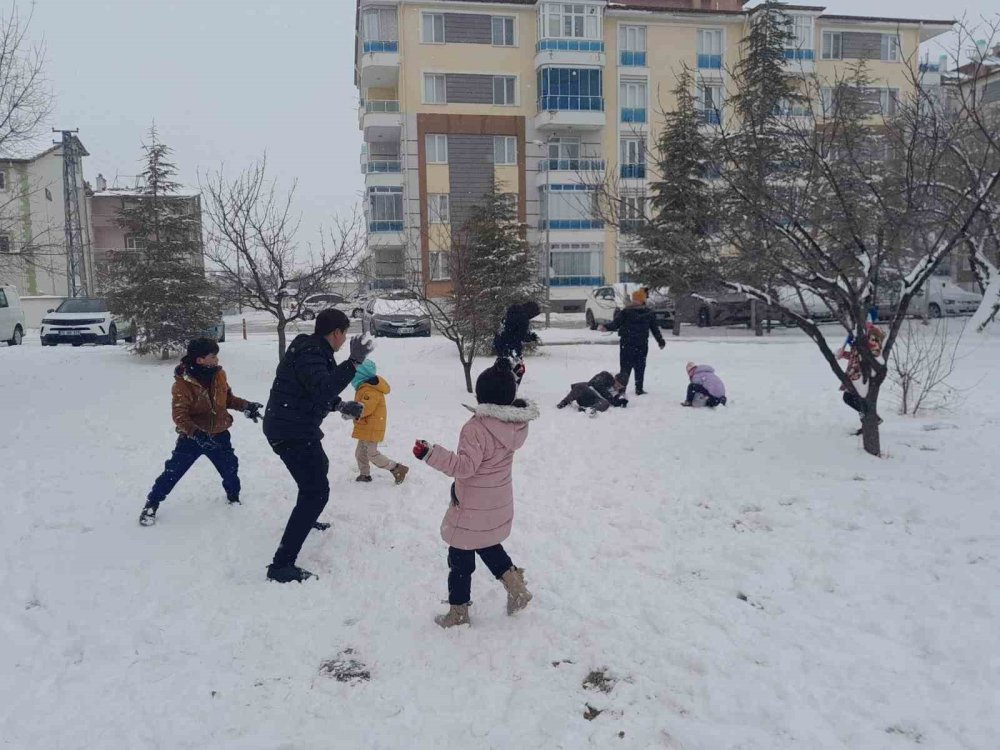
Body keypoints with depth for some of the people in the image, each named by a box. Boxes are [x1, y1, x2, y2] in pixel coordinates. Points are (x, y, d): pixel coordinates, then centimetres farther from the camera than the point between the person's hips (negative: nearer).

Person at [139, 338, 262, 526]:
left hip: (219, 434, 4)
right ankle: (152, 504, 19)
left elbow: (228, 398, 10)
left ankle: (233, 496, 42)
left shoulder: (219, 374, -8)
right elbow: (179, 416, -23)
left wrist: (245, 406, -6)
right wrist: (196, 434, -36)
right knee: (173, 472, 0)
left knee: (230, 468, 14)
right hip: (192, 437, -4)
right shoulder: (182, 384, -23)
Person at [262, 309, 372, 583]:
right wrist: (354, 362, -32)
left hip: (297, 428, 11)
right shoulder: (308, 353, -19)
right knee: (317, 491, -13)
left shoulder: (315, 350, 13)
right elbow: (323, 390, -35)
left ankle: (306, 519, 56)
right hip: (292, 432, -11)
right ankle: (281, 566, -15)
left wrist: (341, 405, 12)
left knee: (319, 467, 33)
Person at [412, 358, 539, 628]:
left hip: (472, 509, -7)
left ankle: (458, 611, 22)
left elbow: (465, 465, -30)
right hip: (499, 505, 7)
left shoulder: (477, 427, -27)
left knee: (461, 558, 10)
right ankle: (516, 587, 28)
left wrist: (430, 453, -33)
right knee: (488, 546, 31)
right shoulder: (517, 423, -6)